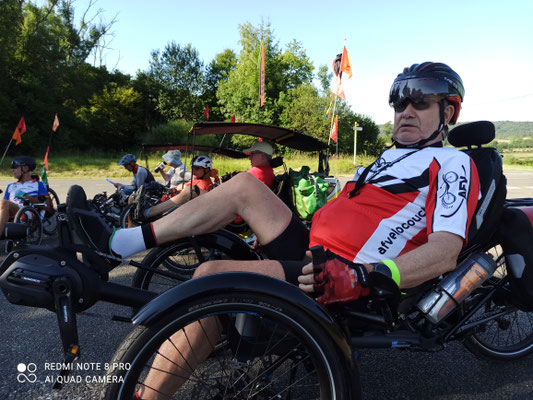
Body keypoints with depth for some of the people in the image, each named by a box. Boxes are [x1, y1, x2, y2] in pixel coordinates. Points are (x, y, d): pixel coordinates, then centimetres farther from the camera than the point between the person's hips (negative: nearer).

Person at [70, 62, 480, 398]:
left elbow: (446, 251, -17)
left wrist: (358, 278, -31)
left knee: (212, 276, -24)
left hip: (335, 286, -8)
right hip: (309, 248, 8)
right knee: (244, 184, 1)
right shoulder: (392, 156, 24)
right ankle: (122, 242, 4)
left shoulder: (453, 164, -1)